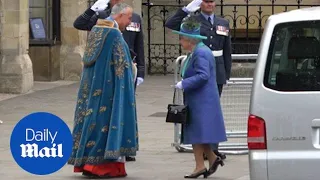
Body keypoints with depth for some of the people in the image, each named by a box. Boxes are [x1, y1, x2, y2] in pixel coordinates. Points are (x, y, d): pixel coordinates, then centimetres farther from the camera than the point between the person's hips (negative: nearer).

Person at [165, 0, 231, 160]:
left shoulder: (223, 24, 12)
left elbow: (227, 51, 14)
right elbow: (170, 24, -17)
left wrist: (227, 73, 10)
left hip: (218, 71, 4)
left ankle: (213, 148, 14)